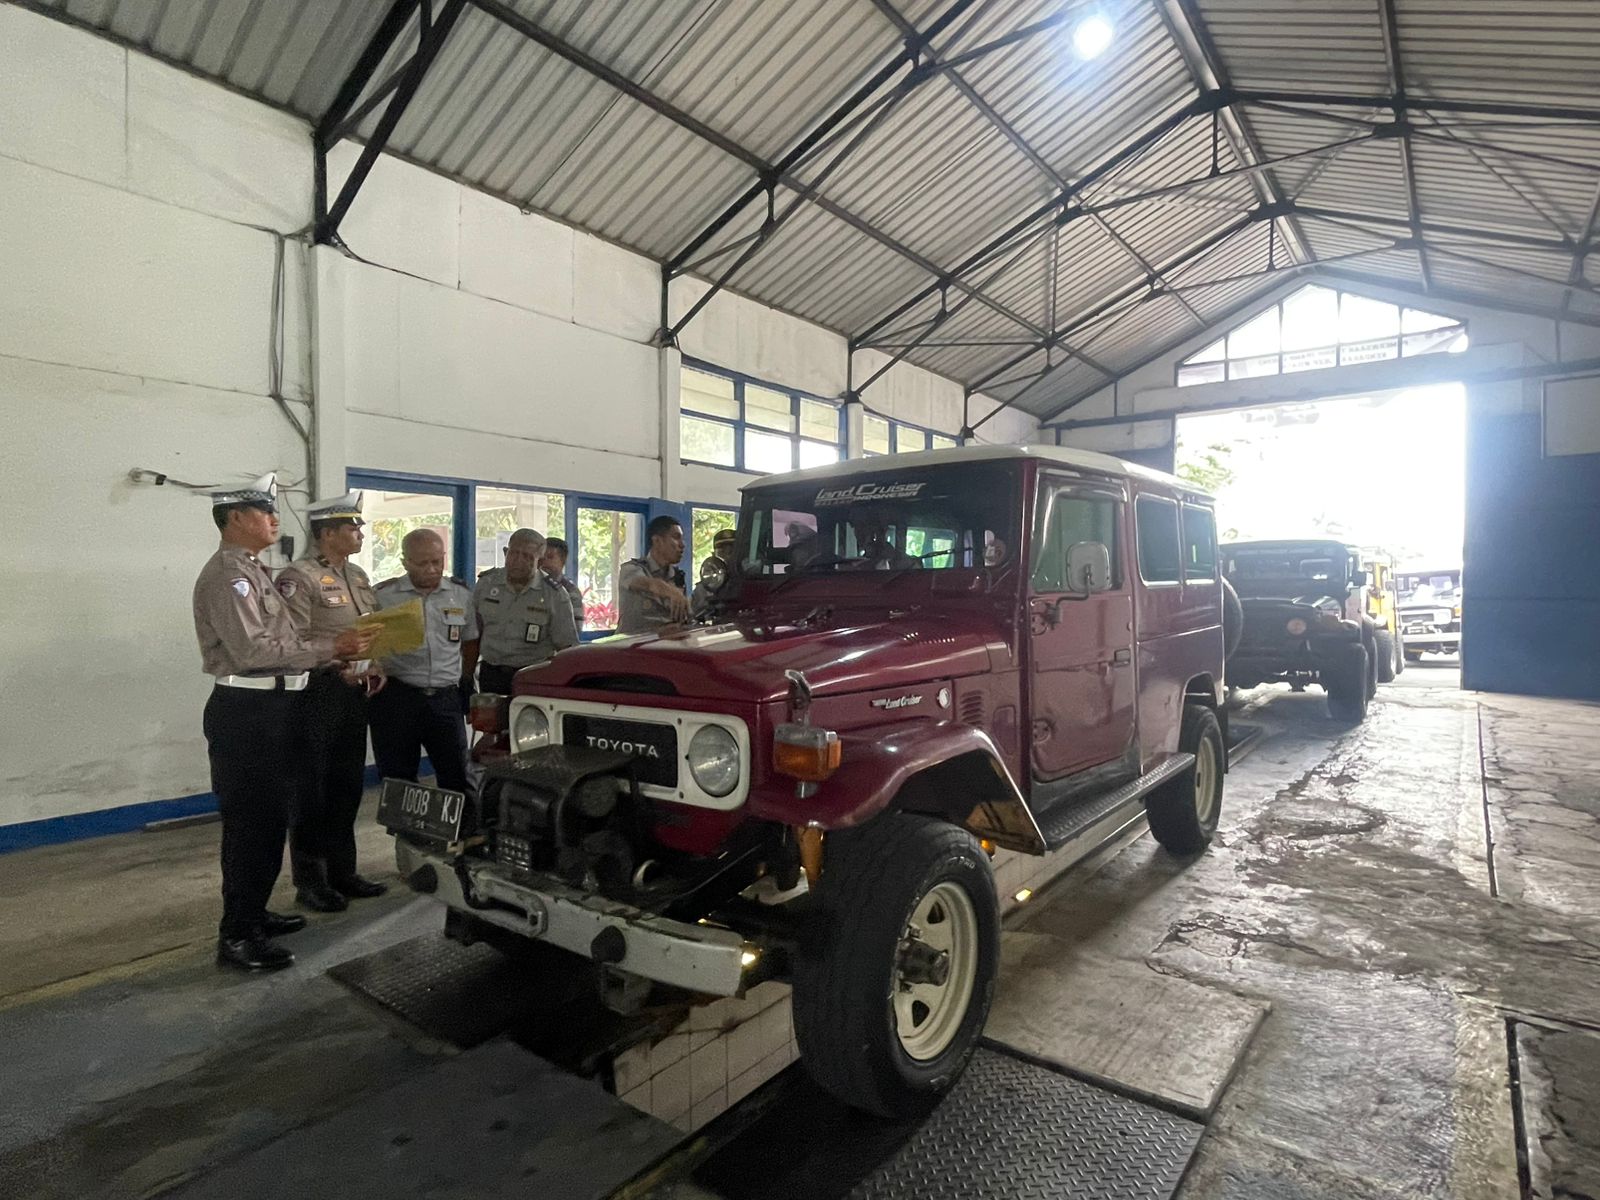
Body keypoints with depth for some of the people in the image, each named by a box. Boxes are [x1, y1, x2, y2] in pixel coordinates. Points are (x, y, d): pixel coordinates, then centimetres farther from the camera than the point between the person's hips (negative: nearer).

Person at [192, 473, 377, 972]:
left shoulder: (253, 572, 18)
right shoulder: (227, 574, -13)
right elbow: (253, 650, -23)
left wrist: (338, 650, 5)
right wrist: (332, 645, -21)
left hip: (272, 707, 10)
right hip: (245, 711, -10)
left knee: (270, 816, 17)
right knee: (250, 820, -3)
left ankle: (253, 911, 31)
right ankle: (236, 935, 8)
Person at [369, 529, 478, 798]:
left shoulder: (462, 595, 7)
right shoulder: (382, 596, -2)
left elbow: (470, 641, 17)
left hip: (446, 698, 2)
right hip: (395, 698, -2)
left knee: (457, 777, 5)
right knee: (398, 780, 7)